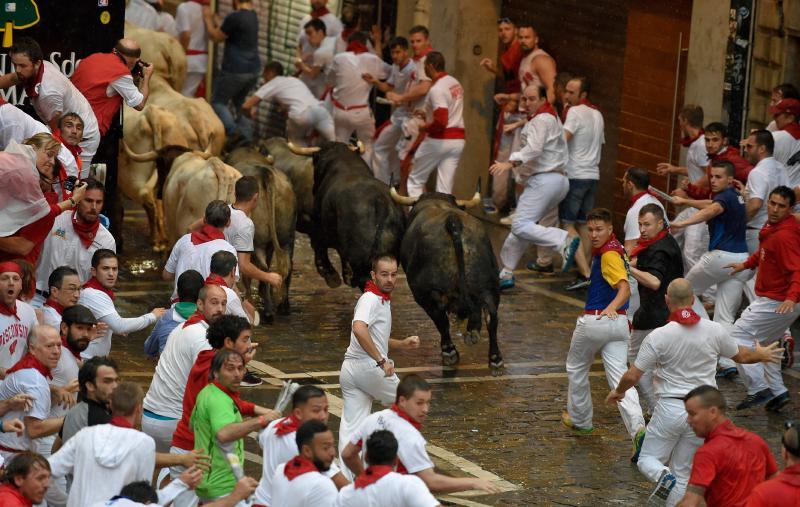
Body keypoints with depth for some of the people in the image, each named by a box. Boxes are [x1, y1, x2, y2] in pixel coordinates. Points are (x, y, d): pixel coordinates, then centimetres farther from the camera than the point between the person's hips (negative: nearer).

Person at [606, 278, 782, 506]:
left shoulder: (658, 336, -14)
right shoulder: (714, 330, -5)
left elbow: (632, 376, -10)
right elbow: (741, 355, 14)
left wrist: (618, 391, 12)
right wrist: (761, 354, 36)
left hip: (670, 408, -3)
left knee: (648, 460, 13)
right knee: (683, 474, 13)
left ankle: (664, 477, -20)